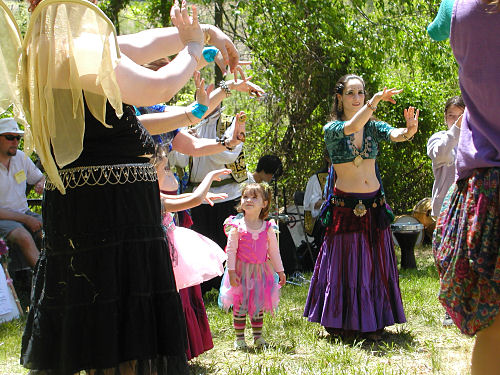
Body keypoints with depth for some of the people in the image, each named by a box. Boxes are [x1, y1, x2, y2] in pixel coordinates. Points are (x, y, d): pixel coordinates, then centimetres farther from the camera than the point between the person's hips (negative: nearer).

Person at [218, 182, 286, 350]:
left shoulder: (267, 228, 0)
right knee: (240, 305, 1)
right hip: (241, 271, -2)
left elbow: (274, 251, 8)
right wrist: (231, 271, -12)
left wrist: (280, 271, 10)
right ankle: (239, 338, 11)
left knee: (258, 305, 8)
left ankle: (258, 337, 18)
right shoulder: (237, 226, -7)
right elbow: (231, 250, -6)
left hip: (260, 271, 2)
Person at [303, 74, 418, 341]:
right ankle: (340, 322, 10)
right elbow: (350, 127, -26)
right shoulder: (331, 129, -5)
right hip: (345, 206, -4)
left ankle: (372, 323, 15)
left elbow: (395, 135, -15)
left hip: (374, 204, 4)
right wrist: (375, 102, -41)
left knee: (375, 263, 6)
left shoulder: (373, 127, 5)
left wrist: (409, 130, -39)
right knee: (345, 264, -1)